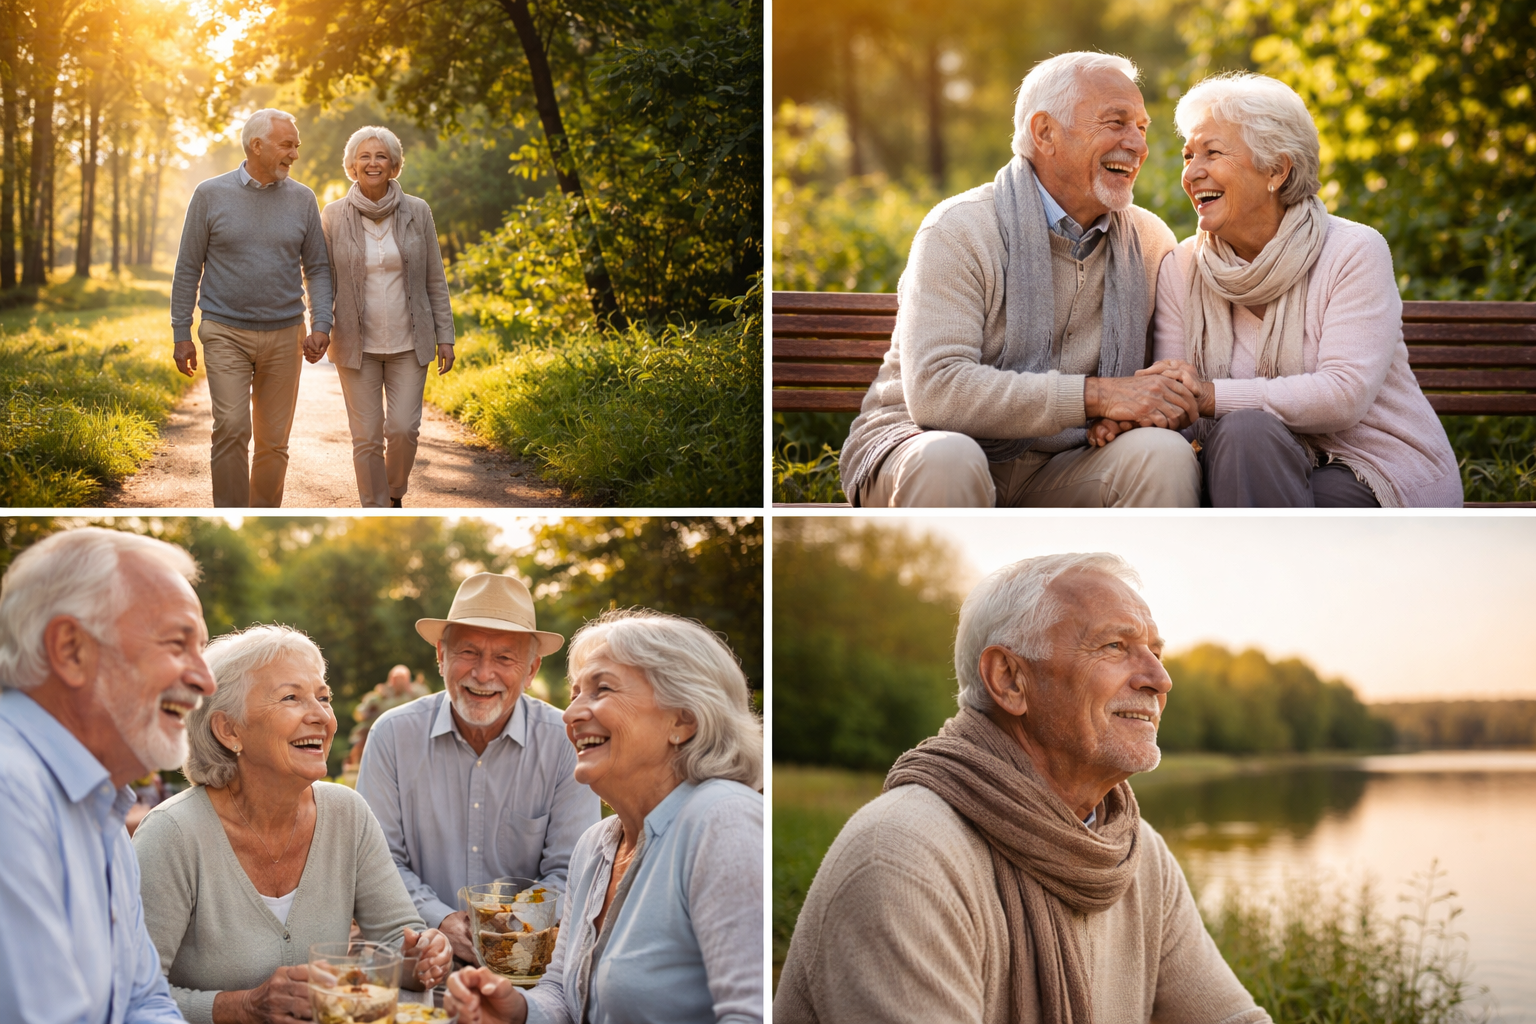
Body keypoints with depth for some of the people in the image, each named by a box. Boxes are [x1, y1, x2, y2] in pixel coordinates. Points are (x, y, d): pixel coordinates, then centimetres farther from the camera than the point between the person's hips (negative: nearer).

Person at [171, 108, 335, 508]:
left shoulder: (302, 200, 5)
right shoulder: (210, 195, -1)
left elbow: (318, 268, 8)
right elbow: (188, 267, 3)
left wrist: (321, 325, -7)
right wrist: (181, 333, 0)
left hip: (284, 336, 3)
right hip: (227, 334, -3)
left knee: (274, 441, 6)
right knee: (232, 429, -15)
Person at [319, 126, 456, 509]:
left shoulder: (417, 212, 1)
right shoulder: (334, 215, 0)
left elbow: (435, 280, 5)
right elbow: (324, 279, 5)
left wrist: (445, 336, 2)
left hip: (408, 342, 0)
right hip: (357, 344, 0)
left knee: (403, 429, -7)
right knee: (367, 437, -1)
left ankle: (394, 493, 23)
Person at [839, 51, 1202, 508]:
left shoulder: (1150, 242, 7)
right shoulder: (959, 231, -11)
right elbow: (935, 391, -23)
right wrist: (1095, 395, -28)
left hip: (1056, 471, 4)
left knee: (1165, 453, -25)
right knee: (946, 457, -38)